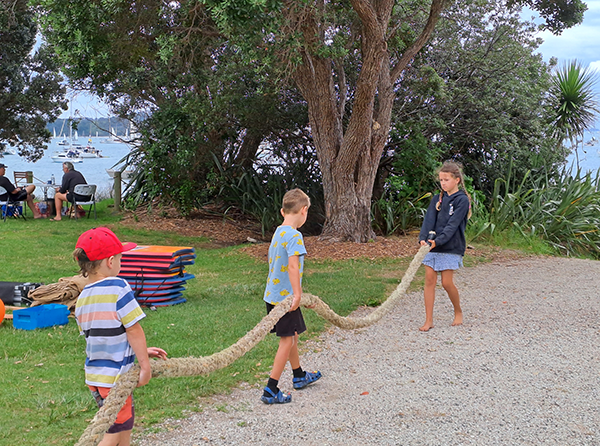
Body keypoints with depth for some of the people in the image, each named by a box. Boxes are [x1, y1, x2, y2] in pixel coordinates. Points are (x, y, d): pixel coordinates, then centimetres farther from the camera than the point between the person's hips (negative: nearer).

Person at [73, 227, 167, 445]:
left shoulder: (81, 299, 4)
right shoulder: (118, 288, -18)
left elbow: (105, 337, 9)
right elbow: (133, 330, -16)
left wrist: (141, 351, 13)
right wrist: (145, 365, -6)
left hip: (93, 375, 7)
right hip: (113, 376, -7)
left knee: (125, 421, 25)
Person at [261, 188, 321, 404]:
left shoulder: (278, 232, 10)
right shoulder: (294, 235, -18)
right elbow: (293, 265, -29)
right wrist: (297, 295, -28)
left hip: (273, 295, 9)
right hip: (285, 297, -9)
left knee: (292, 336, 23)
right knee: (287, 340, -2)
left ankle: (299, 376, 40)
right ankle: (271, 390, -2)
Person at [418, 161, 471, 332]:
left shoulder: (462, 200, -5)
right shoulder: (437, 199, 11)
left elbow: (453, 224, -15)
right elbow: (429, 220, 1)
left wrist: (438, 241, -26)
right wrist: (423, 238, -16)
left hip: (451, 247, -5)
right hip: (432, 246, 5)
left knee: (447, 283, -5)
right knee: (429, 280, 0)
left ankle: (458, 312, 22)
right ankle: (429, 320, 5)